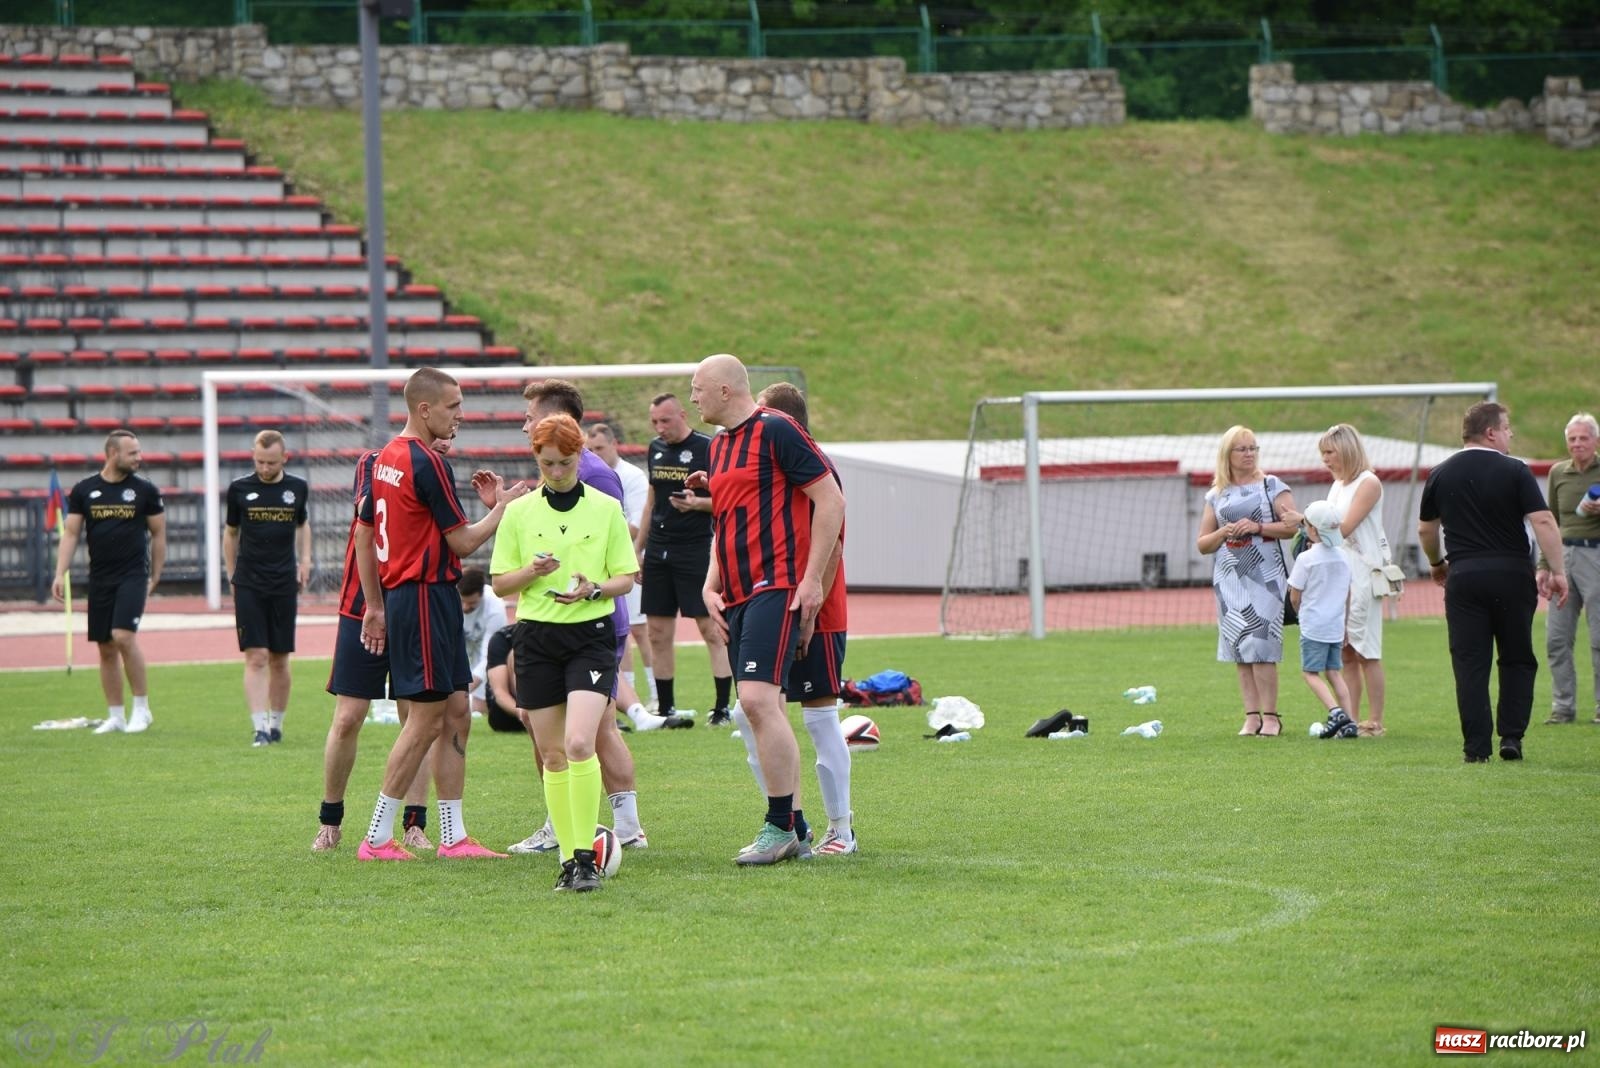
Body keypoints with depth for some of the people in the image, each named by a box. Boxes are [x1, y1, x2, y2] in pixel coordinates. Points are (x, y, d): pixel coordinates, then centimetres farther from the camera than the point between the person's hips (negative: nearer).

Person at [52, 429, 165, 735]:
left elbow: (158, 534, 8)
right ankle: (116, 716, 15)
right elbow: (71, 534, 5)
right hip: (99, 580, 3)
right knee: (106, 648, 6)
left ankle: (142, 708, -8)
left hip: (133, 576, -3)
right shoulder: (84, 491, 4)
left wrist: (155, 578, 6)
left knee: (123, 636, -19)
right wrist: (60, 574, -5)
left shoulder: (145, 491, 1)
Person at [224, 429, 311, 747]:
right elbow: (230, 532, 12)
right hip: (248, 586, -2)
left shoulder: (297, 488, 5)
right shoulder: (239, 489, 0)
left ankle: (277, 724, 20)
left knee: (279, 660, 7)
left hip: (284, 585, 2)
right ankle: (260, 728, -14)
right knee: (256, 657, -10)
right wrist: (232, 577, 11)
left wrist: (304, 559, 10)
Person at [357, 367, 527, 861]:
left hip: (401, 594, 10)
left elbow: (366, 537, 17)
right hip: (427, 596, -10)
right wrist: (502, 505, 2)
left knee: (457, 715, 10)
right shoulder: (427, 464, -16)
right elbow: (464, 541, -12)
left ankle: (453, 837, 10)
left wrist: (376, 604, 21)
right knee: (427, 718, -5)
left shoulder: (385, 458, 12)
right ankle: (377, 838, -2)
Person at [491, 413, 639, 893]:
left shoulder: (605, 508, 3)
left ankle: (586, 856, -15)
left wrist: (593, 589, -15)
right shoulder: (519, 512, 7)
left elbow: (627, 578, 6)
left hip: (591, 636, -2)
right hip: (536, 637, 3)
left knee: (579, 744, -19)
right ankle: (568, 858, 11)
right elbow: (500, 583, 8)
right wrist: (532, 572, -12)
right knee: (552, 756, 4)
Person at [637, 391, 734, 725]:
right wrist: (637, 550, 20)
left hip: (695, 550, -7)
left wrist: (696, 503, -25)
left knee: (711, 629, -6)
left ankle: (723, 706, -5)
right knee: (658, 633, 6)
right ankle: (665, 708, 13)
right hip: (658, 551, 7)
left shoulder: (707, 449, -7)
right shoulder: (656, 449, 13)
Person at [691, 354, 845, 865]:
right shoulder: (719, 445, 18)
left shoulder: (776, 431, -8)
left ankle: (779, 828, -14)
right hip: (738, 594, 9)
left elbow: (831, 500, -11)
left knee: (758, 699, -18)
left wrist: (812, 579, -14)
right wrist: (711, 585, 13)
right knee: (760, 709, 7)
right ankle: (792, 828, 12)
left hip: (777, 587, -9)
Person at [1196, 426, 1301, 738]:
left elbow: (1293, 525, -4)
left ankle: (1270, 716, -9)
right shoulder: (1216, 495, 14)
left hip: (1264, 575, -4)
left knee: (1259, 647, -12)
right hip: (1229, 577, 4)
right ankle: (1251, 716, 4)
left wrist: (1258, 527, -13)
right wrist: (1224, 532, -4)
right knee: (1238, 648, 1)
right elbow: (1202, 544, 15)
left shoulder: (1271, 485, 4)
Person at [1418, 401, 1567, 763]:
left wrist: (1437, 564, 34)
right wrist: (1556, 570, -9)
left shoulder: (1440, 475, 7)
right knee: (1517, 659, 12)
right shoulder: (1514, 471, -4)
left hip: (1464, 575, 2)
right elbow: (1543, 522, -13)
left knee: (1470, 664, 2)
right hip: (1512, 575, -2)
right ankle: (1511, 736, 3)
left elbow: (1425, 530, 17)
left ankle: (1476, 747, -2)